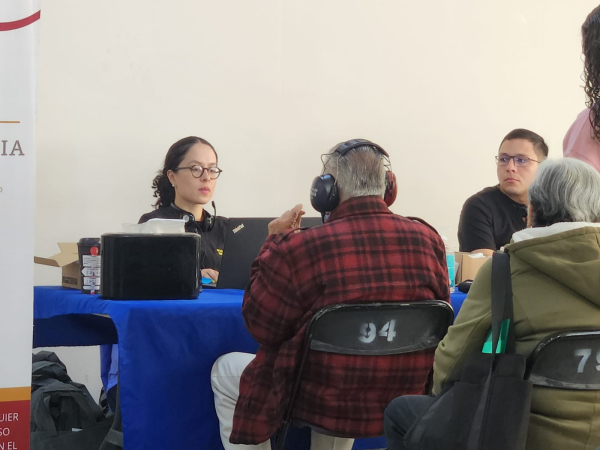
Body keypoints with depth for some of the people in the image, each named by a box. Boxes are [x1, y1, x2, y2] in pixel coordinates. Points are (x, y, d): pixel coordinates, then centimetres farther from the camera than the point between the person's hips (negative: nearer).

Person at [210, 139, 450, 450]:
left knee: (224, 369, 23)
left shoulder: (296, 249, -21)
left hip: (326, 404, -5)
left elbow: (260, 325, -6)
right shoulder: (430, 240, -9)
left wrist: (275, 241, 2)